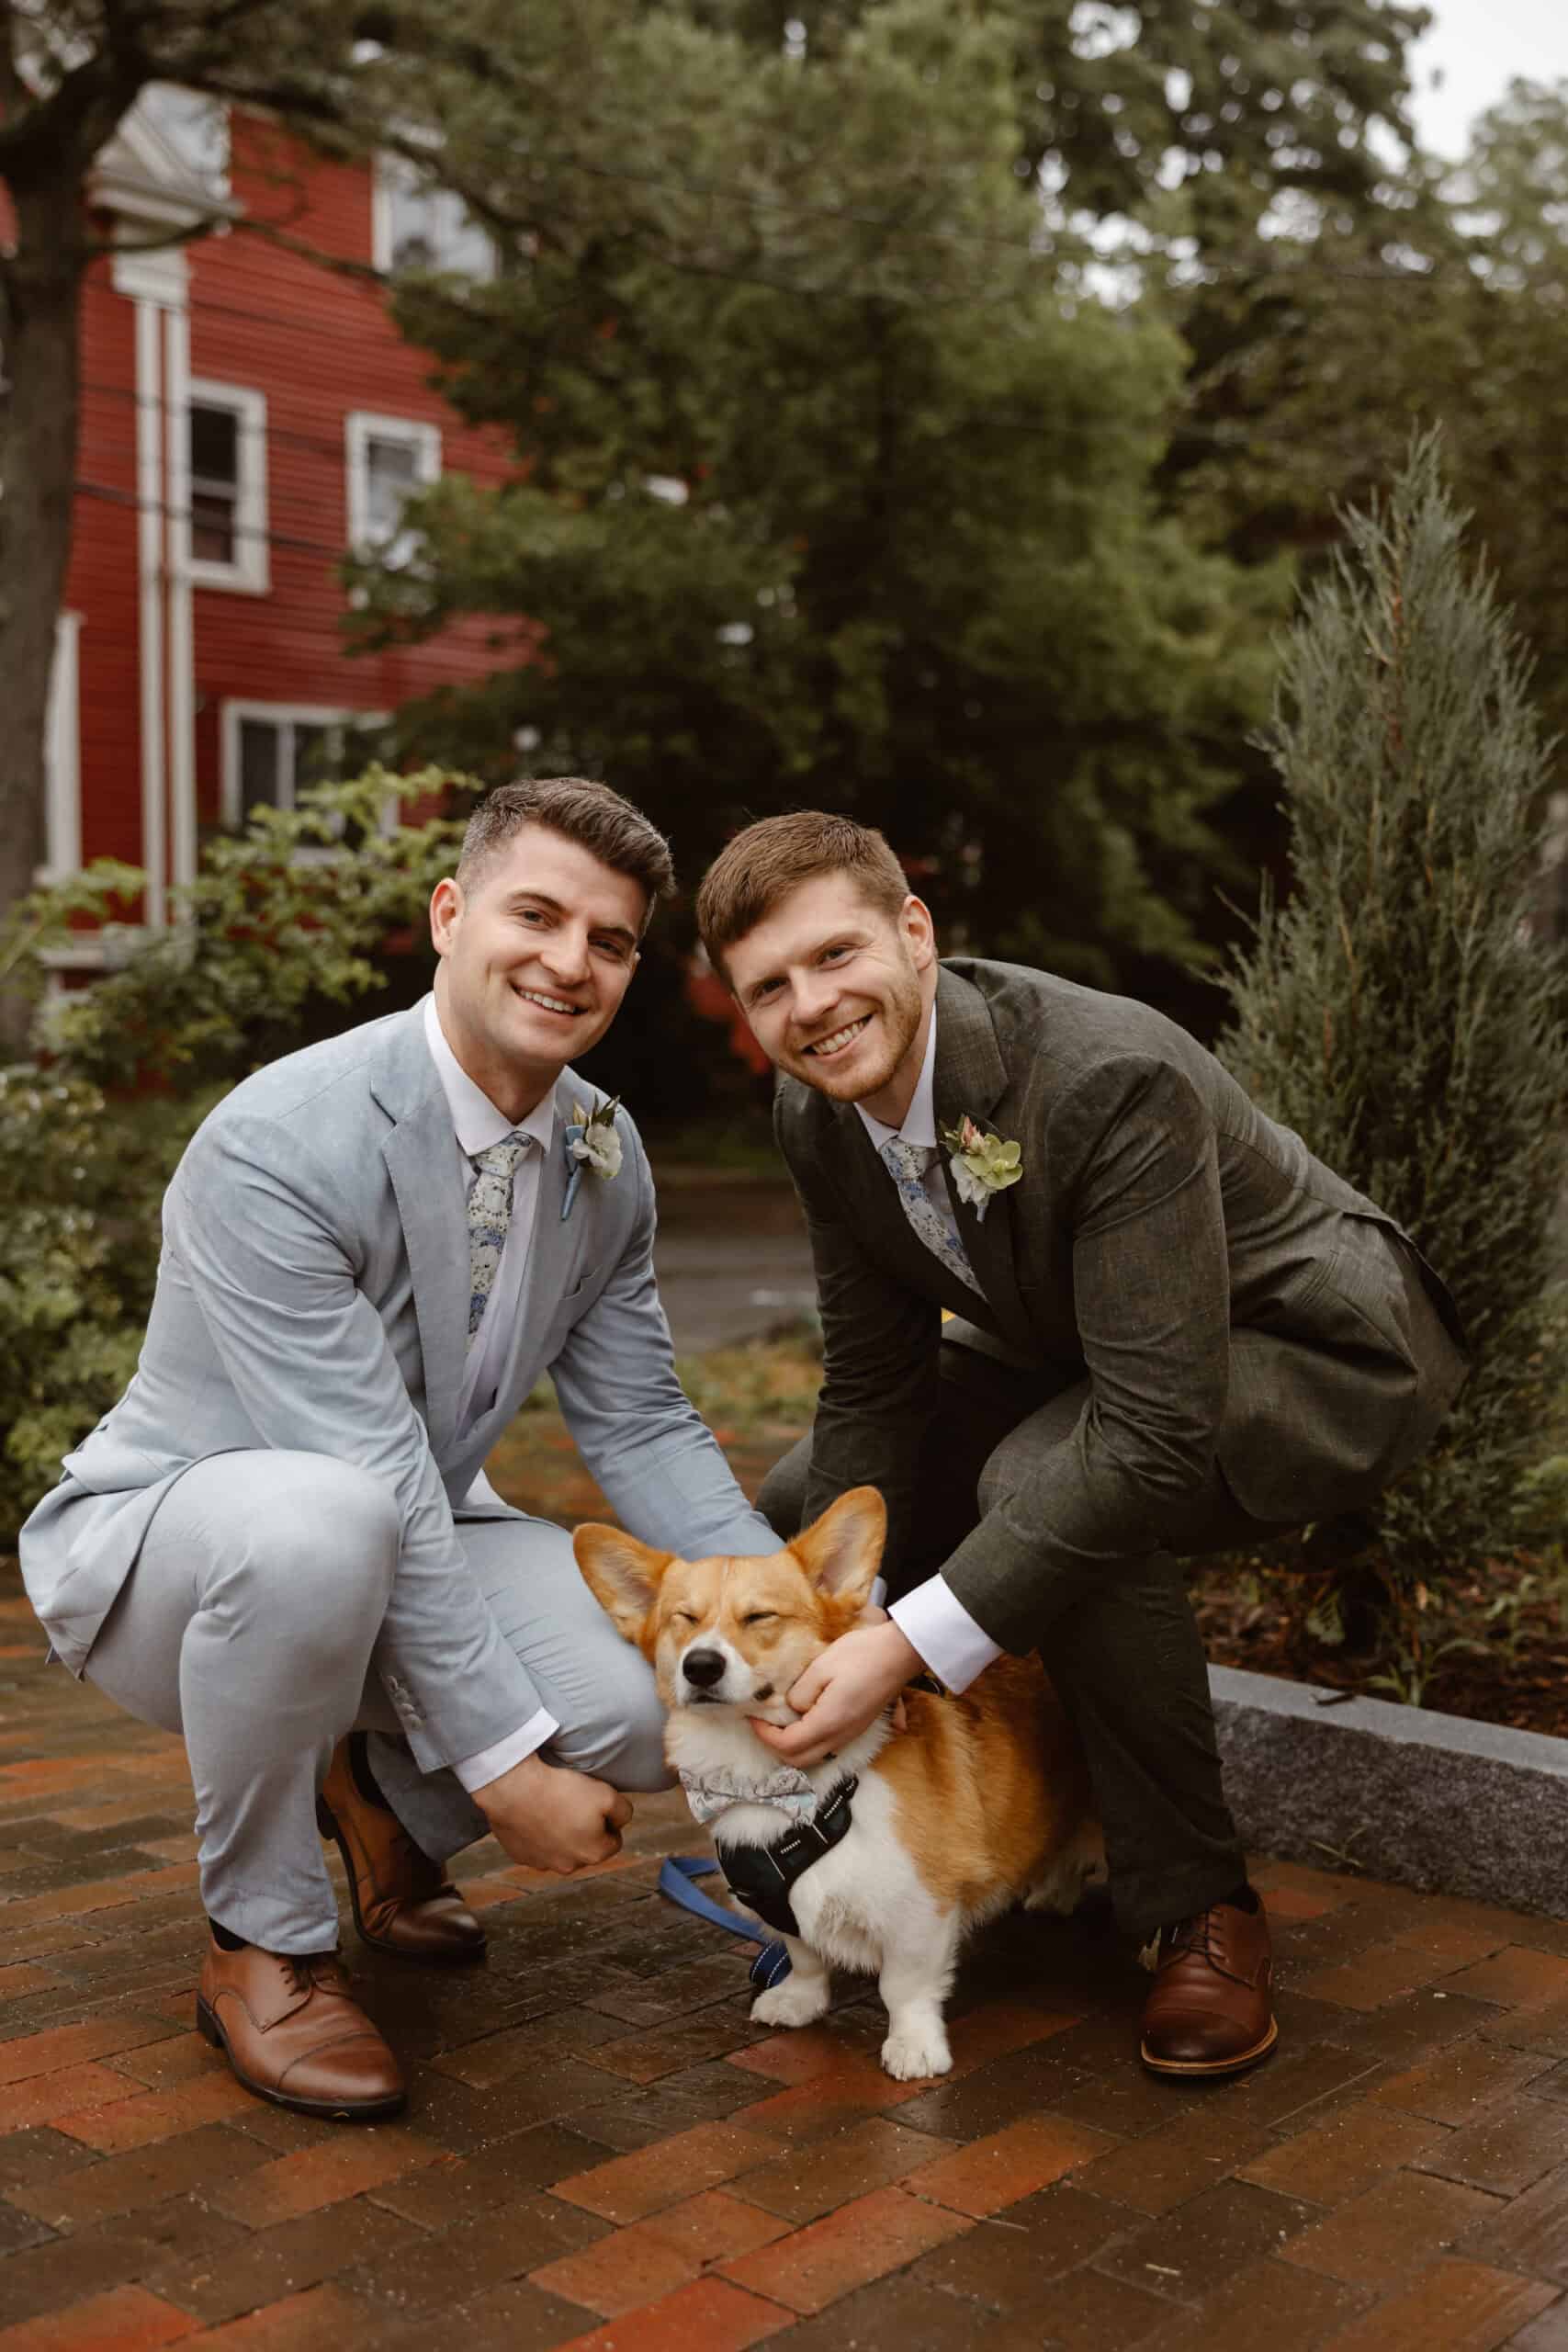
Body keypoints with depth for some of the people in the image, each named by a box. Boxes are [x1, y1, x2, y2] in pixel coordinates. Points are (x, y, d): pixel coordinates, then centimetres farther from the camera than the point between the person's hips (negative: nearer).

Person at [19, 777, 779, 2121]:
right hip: (161, 1545, -6)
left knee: (667, 1696, -21)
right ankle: (262, 1943, -14)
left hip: (413, 1538, 6)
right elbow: (371, 1488, -30)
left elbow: (640, 1426, 1)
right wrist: (505, 1758, -28)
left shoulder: (606, 1159, -4)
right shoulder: (279, 1147, -28)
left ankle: (388, 1799, 13)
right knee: (315, 1524, -42)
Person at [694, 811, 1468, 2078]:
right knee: (801, 1504, 1)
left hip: (1317, 1351, -8)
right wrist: (822, 1644, -14)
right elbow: (871, 1388, -5)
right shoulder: (820, 1109, -12)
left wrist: (907, 1644, -40)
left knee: (1048, 1481, -36)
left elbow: (1154, 1434, -39)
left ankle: (1202, 1907, -14)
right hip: (1071, 1351, 8)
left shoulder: (1112, 1077, -36)